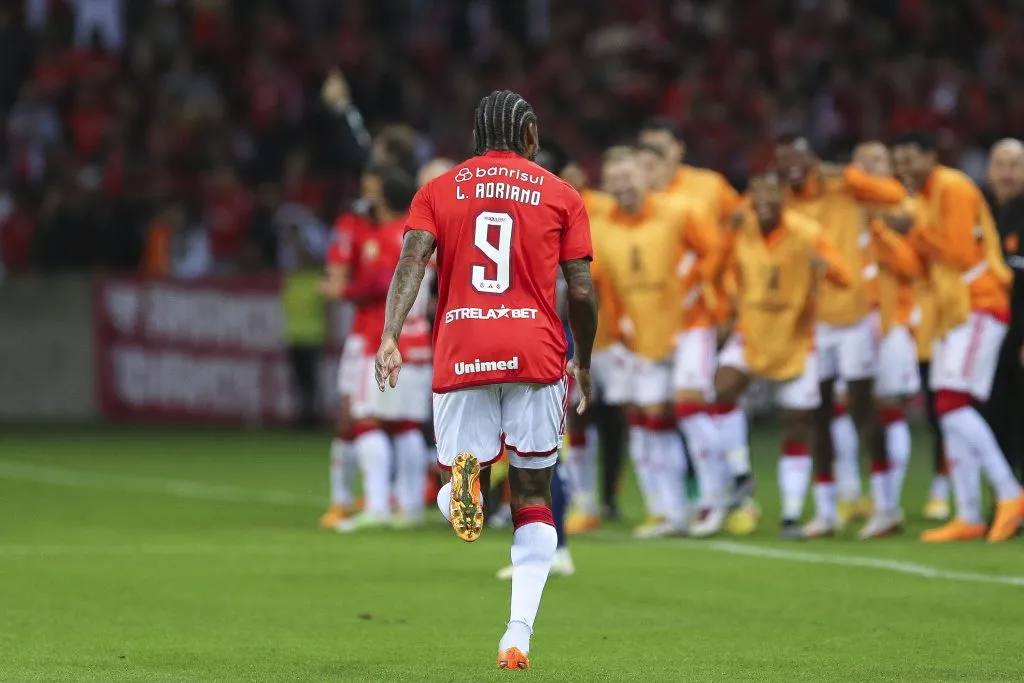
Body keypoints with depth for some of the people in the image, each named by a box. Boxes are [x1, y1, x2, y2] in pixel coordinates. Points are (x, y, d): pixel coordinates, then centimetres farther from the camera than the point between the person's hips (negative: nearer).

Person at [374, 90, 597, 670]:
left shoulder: (439, 192, 13)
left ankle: (463, 483, -29)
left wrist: (390, 337, -13)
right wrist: (585, 364, 18)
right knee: (534, 500, 9)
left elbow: (412, 260, -4)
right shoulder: (560, 195, 11)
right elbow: (582, 291, 5)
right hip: (536, 355, 0)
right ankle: (519, 634, -7)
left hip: (462, 358, 0)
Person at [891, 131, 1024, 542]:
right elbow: (922, 265, 15)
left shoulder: (953, 189, -10)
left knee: (953, 404, -17)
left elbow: (962, 255, -17)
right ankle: (968, 516, 7)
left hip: (979, 307, -10)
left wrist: (917, 233, -13)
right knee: (951, 414, 6)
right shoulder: (926, 198, 18)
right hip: (952, 311, 10)